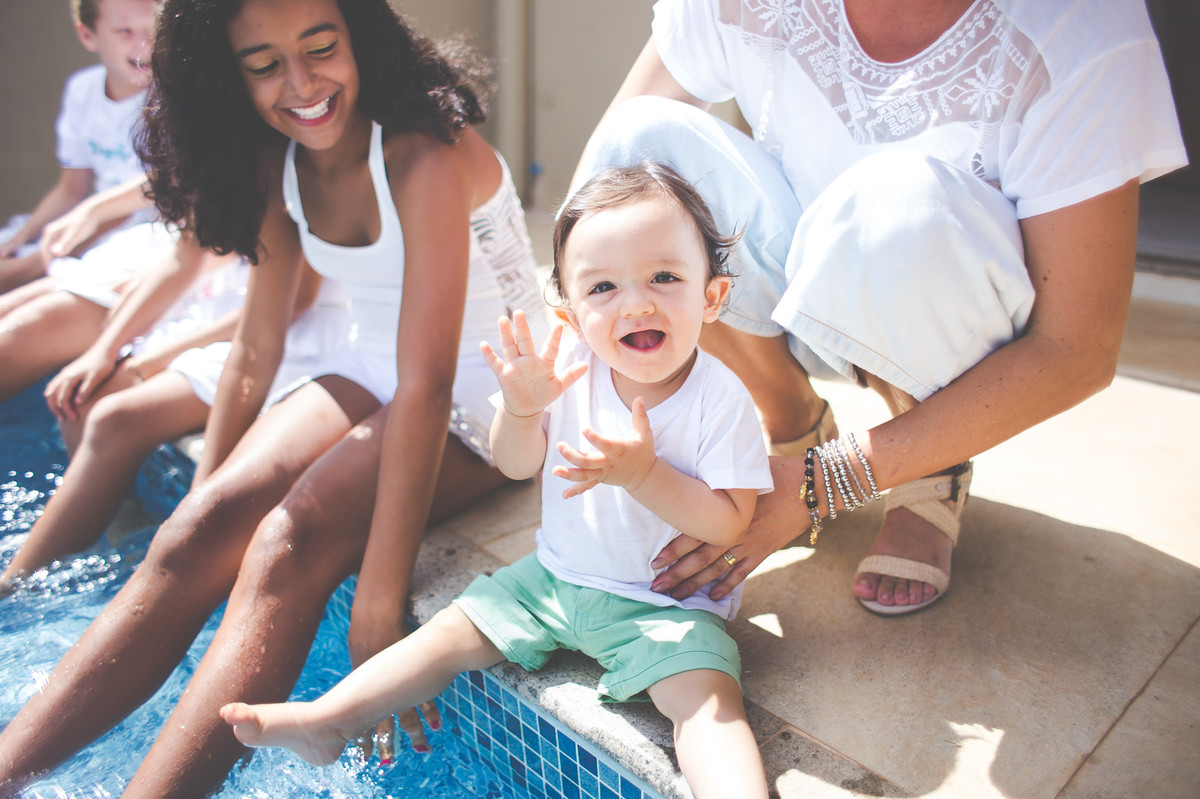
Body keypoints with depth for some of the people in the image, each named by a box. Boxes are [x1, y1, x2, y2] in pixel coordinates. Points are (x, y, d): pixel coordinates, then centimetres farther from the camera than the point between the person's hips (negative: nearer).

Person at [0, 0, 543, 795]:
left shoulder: (425, 156, -22)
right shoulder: (281, 167, 1)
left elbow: (426, 383, -29)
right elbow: (255, 355, 5)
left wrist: (380, 600, -29)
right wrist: (203, 503, 3)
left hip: (491, 391, -6)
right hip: (371, 373, 6)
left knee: (291, 543, -28)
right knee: (196, 534, -13)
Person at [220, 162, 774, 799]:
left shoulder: (719, 398, -21)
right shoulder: (568, 371, -11)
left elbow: (729, 524, -20)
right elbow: (517, 465, -1)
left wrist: (644, 472, -34)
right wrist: (520, 409, -23)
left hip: (667, 603, -4)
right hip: (555, 576, 4)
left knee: (707, 694, -27)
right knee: (453, 630, 6)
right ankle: (325, 720, 17)